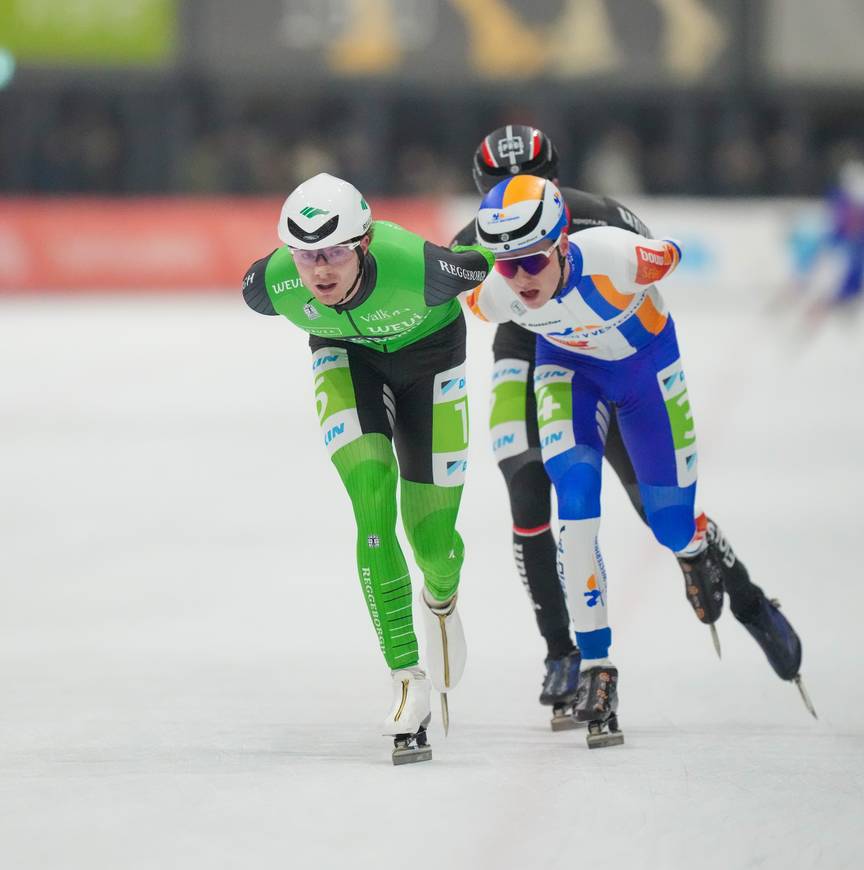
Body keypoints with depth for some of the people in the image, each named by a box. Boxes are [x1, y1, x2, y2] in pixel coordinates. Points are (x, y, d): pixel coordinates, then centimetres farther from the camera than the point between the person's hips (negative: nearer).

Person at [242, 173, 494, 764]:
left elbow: (484, 262, -22)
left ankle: (441, 600, 43)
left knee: (433, 542, 3)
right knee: (373, 511, -21)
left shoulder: (416, 266, -43)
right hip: (347, 357, 1)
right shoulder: (273, 285, -32)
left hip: (428, 349, -1)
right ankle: (408, 681, -15)